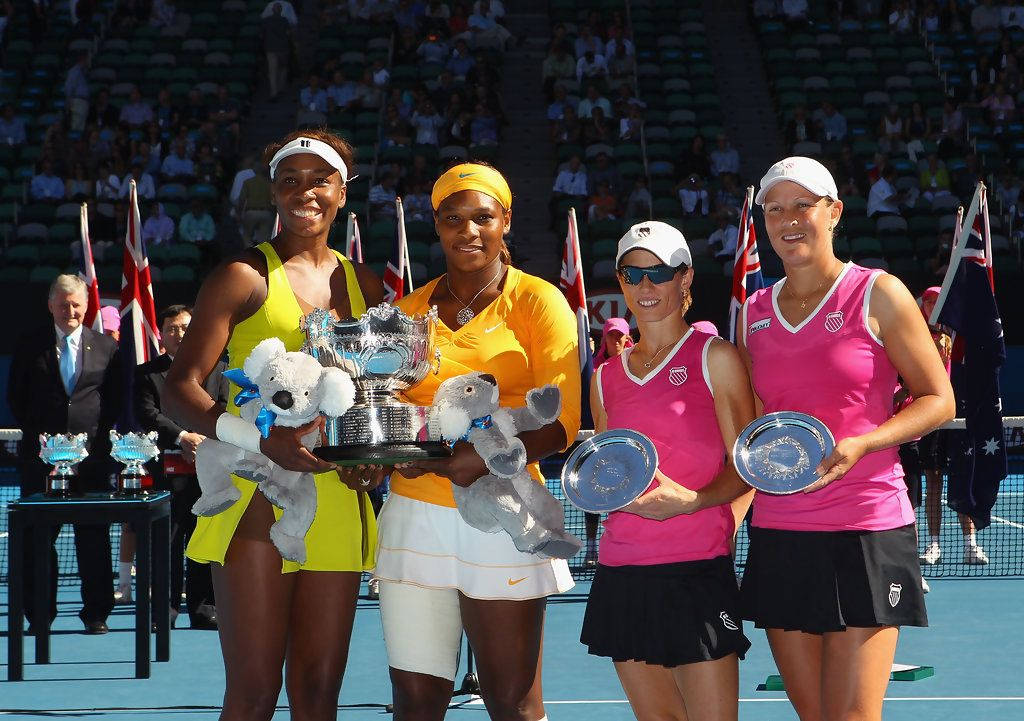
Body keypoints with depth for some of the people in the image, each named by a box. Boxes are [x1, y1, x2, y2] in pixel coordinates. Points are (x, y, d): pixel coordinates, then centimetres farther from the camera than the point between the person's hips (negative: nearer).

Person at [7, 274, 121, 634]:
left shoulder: (106, 347, 6)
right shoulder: (29, 348, 5)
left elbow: (116, 399, 9)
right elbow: (16, 398, 8)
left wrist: (101, 436, -3)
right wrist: (36, 434, -1)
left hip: (92, 453, 0)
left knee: (94, 536, 1)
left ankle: (96, 613, 7)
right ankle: (40, 614, 9)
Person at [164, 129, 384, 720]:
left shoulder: (365, 285, 15)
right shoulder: (247, 277, -2)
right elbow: (180, 388, -10)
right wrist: (260, 440, -27)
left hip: (337, 500, 5)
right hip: (258, 496, -5)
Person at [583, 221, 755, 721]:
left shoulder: (715, 358, 1)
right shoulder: (607, 377, 15)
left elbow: (744, 467, -3)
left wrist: (690, 500, -20)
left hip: (697, 569, -5)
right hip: (621, 573, 5)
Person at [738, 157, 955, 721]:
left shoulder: (878, 294, -1)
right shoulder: (754, 313, 13)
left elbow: (938, 399, -1)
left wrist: (860, 443, -16)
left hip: (865, 531, -4)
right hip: (778, 534, 5)